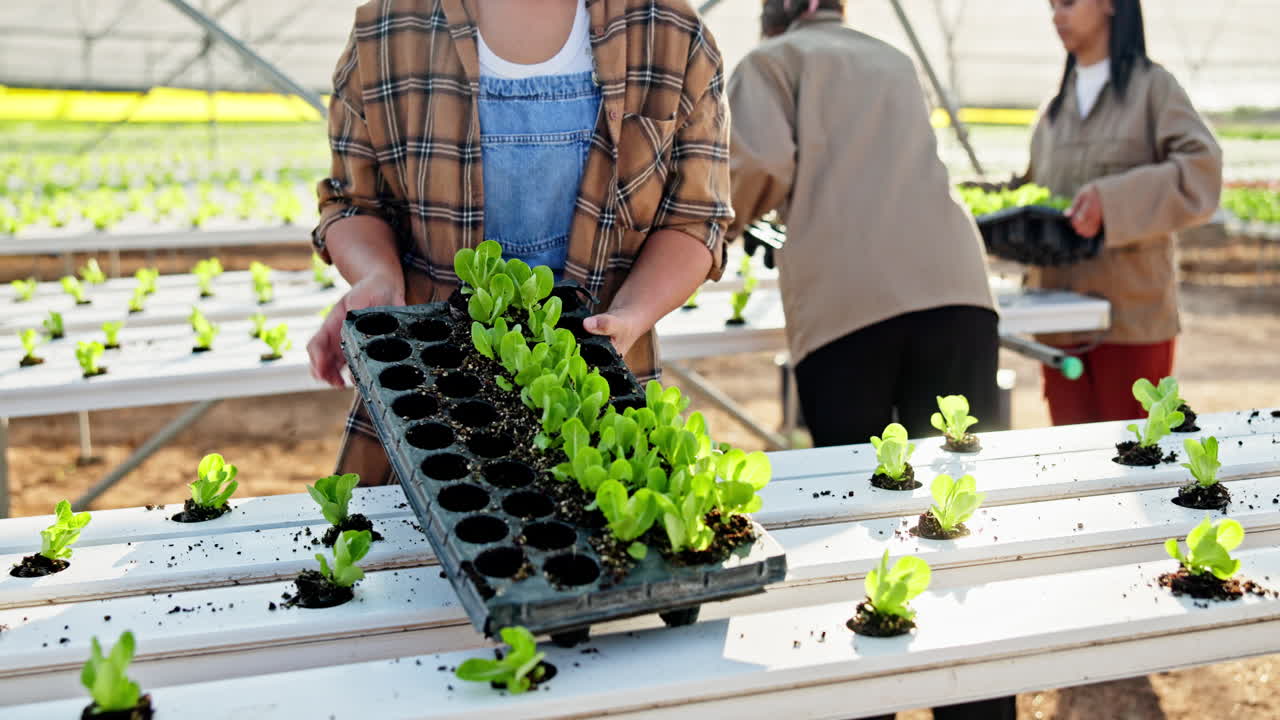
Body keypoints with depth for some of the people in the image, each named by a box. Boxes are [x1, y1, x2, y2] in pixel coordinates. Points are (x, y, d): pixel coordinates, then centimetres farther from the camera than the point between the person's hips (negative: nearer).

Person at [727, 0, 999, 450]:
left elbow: (760, 165, -5)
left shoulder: (771, 60, 13)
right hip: (955, 283, 5)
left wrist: (726, 226, 15)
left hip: (843, 301, -4)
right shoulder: (896, 62, 31)